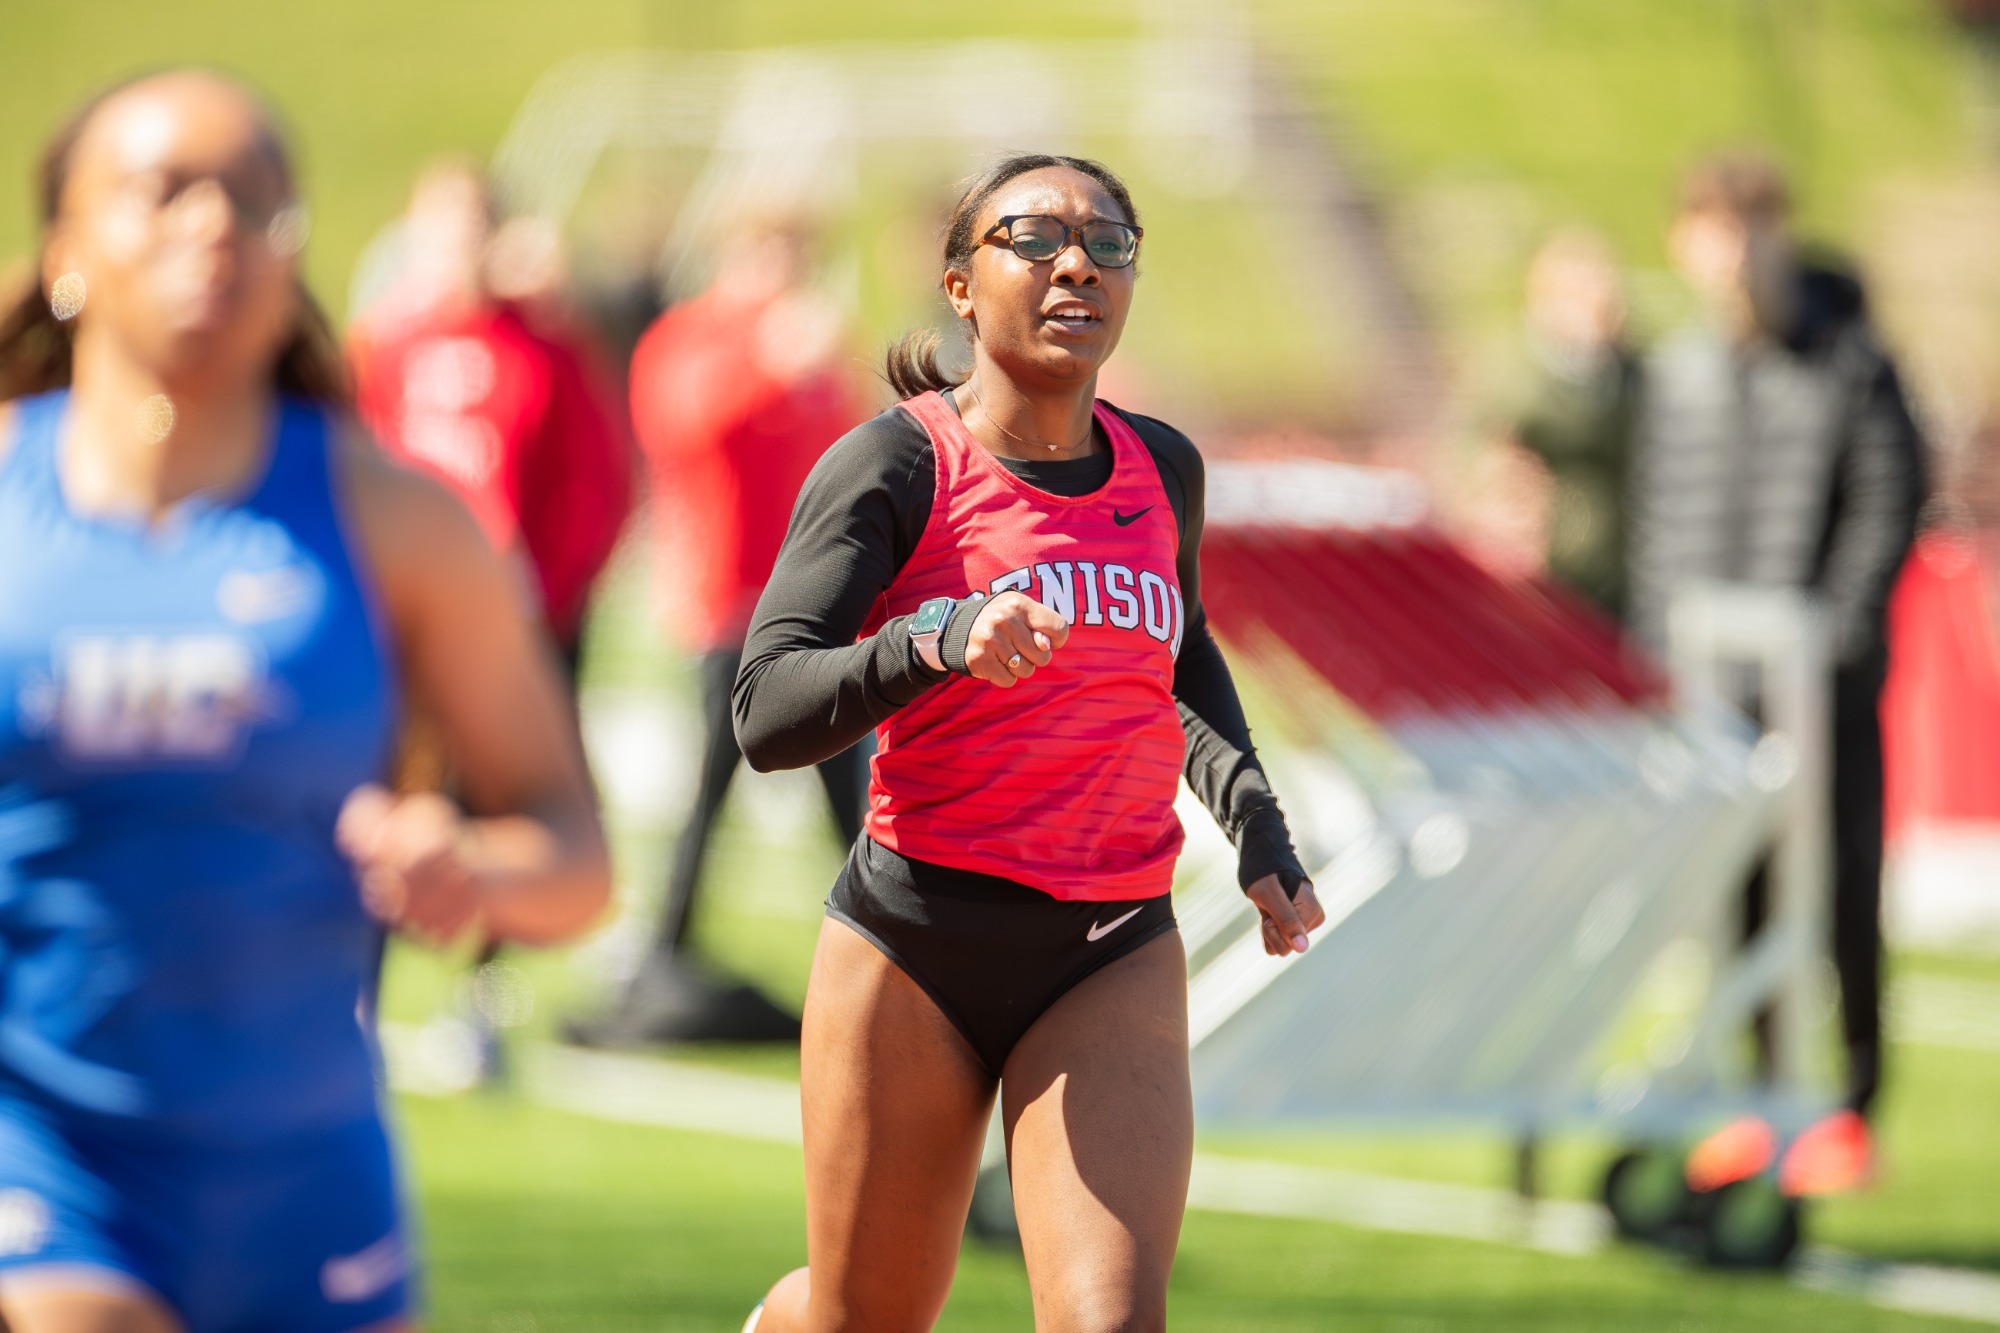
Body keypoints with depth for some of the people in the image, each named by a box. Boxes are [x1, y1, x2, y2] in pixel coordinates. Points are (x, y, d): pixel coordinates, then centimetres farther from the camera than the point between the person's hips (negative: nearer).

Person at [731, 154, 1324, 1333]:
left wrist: (1253, 816, 15)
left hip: (1112, 958, 3)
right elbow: (768, 715, -19)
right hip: (913, 946, -3)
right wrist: (938, 640, -34)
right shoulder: (895, 464, -8)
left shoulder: (1163, 470, 7)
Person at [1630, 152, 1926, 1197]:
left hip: (1824, 676, -4)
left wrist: (1833, 632, -11)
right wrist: (1660, 644, 6)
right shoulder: (1679, 370, 10)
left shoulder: (1851, 361, -3)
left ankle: (1848, 1103, 5)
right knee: (1734, 886, 4)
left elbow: (1890, 503, -4)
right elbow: (1658, 513, 15)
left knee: (1839, 883, -3)